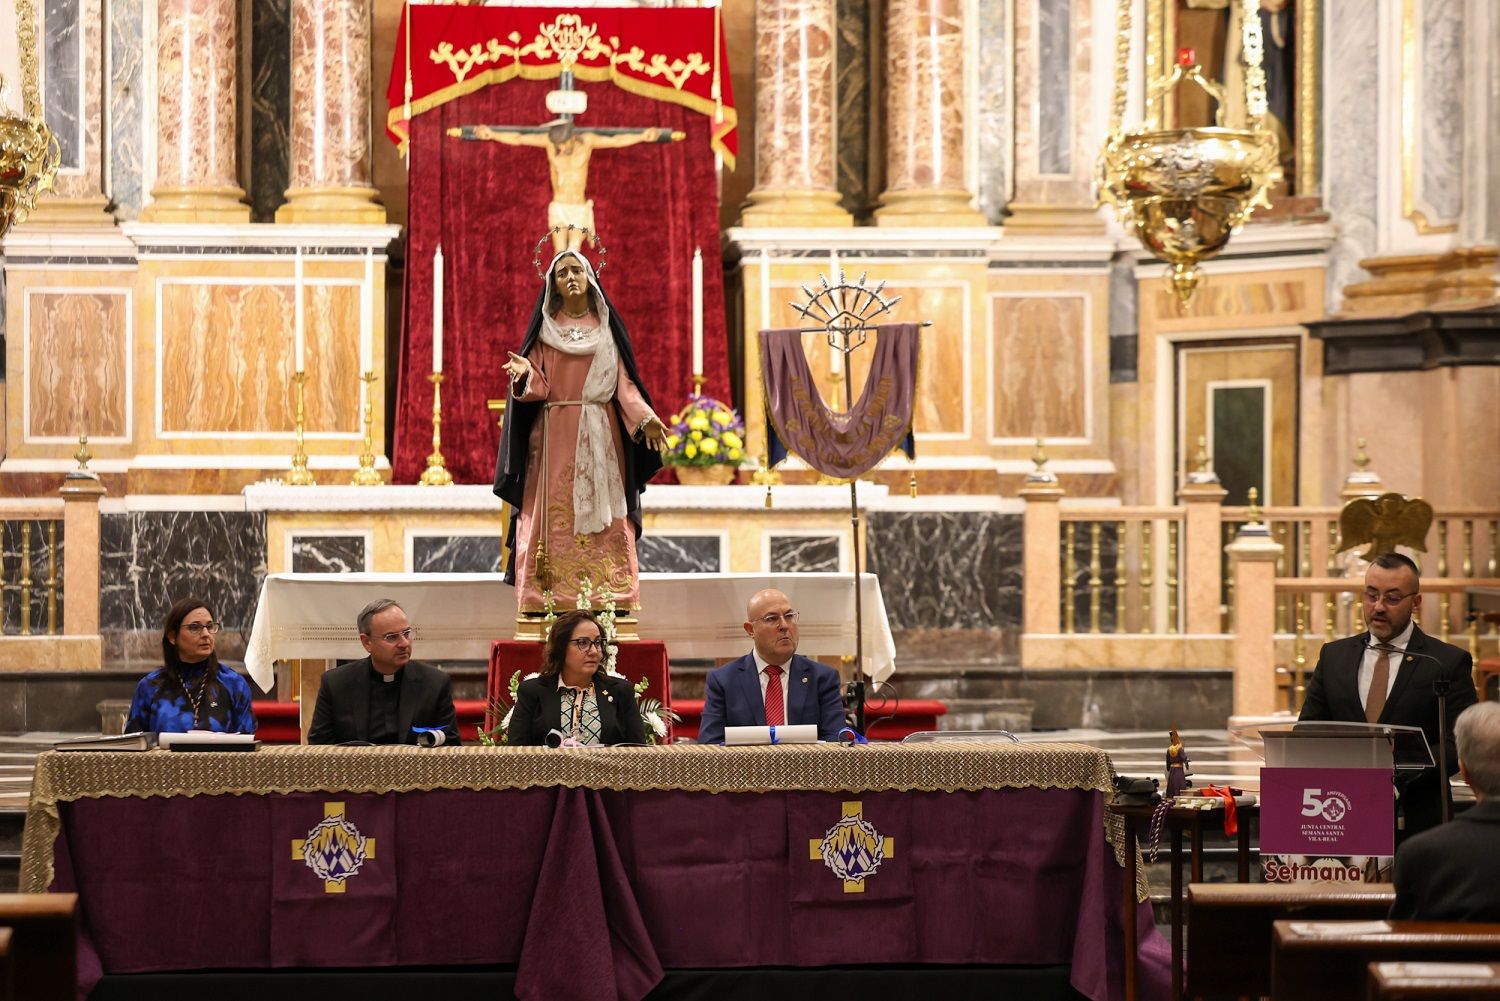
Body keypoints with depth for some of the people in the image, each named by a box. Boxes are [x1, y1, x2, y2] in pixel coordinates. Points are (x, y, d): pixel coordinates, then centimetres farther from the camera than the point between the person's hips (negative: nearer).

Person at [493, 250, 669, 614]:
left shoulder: (607, 328, 12)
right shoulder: (544, 330, 8)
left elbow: (624, 383, 7)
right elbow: (538, 388, 1)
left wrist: (645, 419, -9)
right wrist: (526, 374, -22)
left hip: (600, 437, 1)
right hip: (555, 437, -1)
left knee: (604, 518, -4)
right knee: (554, 517, -7)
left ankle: (609, 602, -6)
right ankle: (547, 603, -10)